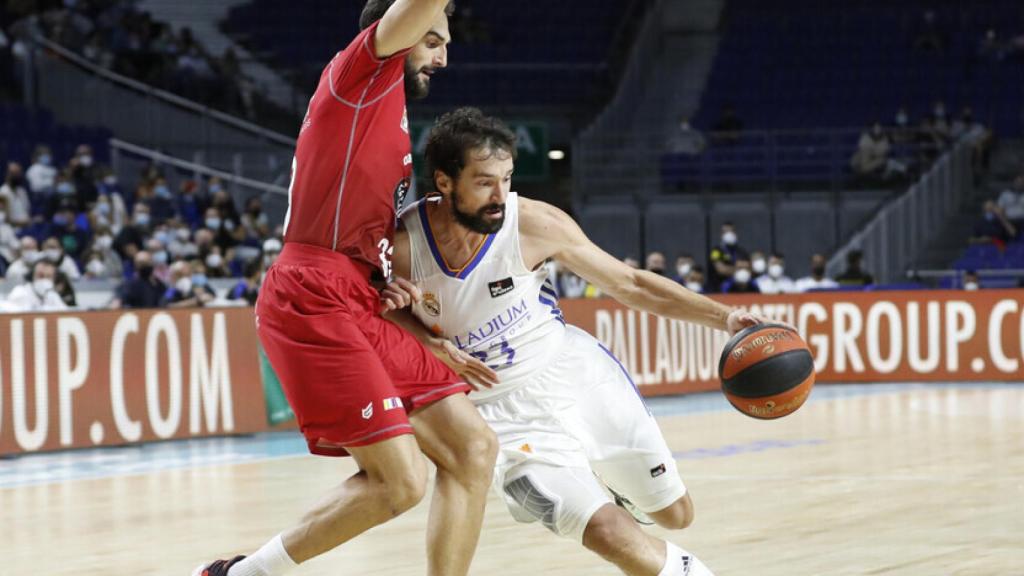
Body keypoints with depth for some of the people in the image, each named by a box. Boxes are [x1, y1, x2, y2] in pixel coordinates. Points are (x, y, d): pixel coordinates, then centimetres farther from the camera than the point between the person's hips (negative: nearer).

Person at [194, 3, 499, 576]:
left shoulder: (389, 111, 25)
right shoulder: (361, 70, -1)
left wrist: (393, 284, 10)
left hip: (361, 308, 10)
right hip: (314, 300, -10)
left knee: (474, 448, 2)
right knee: (400, 481, -14)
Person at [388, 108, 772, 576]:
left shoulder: (536, 224, -19)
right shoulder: (401, 245, -21)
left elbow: (631, 284, -8)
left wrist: (723, 318, -15)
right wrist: (429, 343, -19)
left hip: (576, 372, 2)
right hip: (507, 407, -2)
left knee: (675, 515, 12)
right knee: (606, 532, -20)